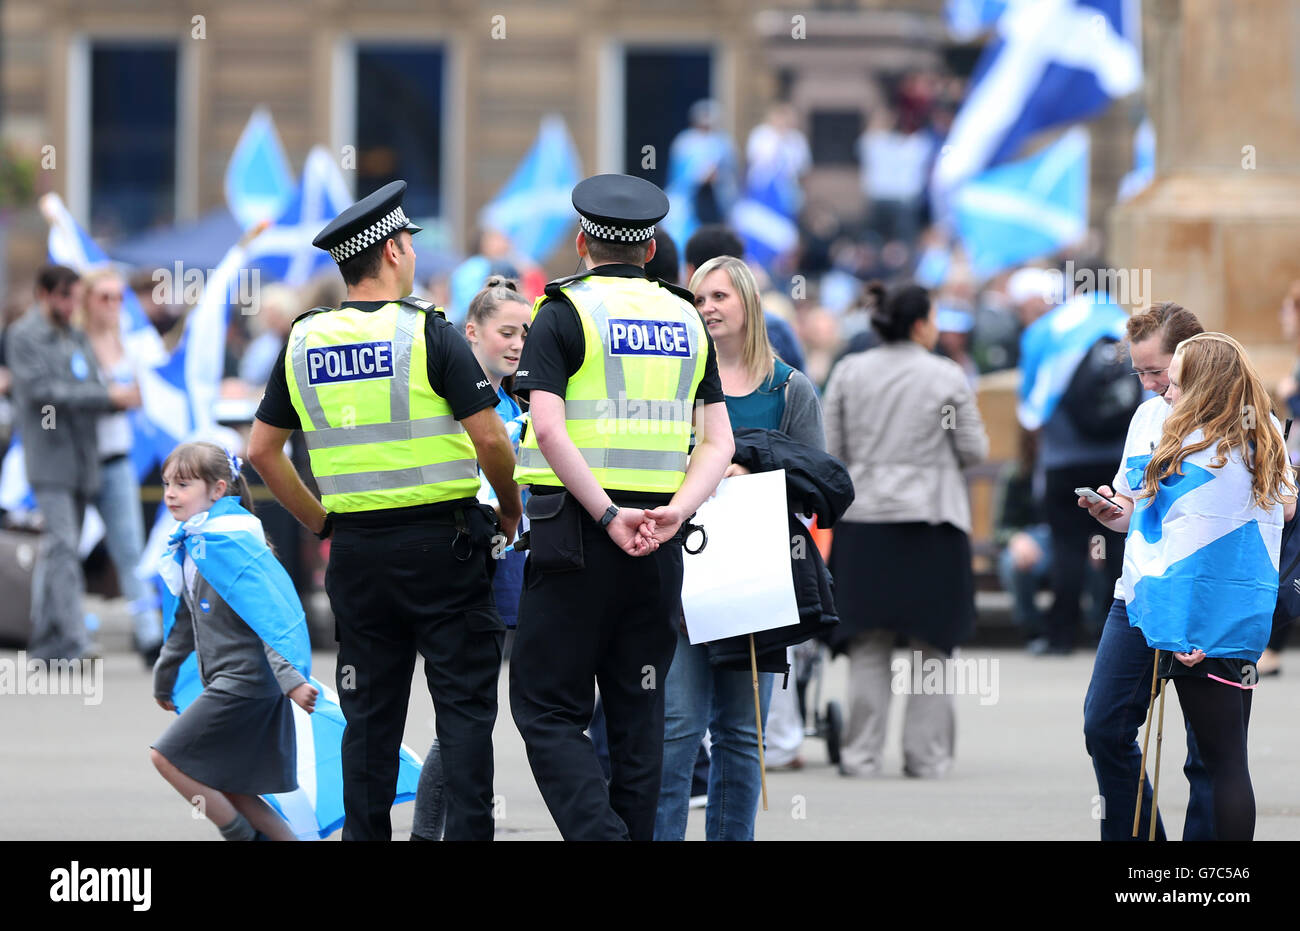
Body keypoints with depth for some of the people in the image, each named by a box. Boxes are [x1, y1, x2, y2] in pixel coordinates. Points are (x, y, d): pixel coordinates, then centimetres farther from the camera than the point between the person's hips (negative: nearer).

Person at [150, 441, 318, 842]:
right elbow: (185, 624, 29)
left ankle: (245, 838, -2)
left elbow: (267, 611, -22)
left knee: (167, 757, -10)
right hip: (228, 682, 9)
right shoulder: (191, 546, 15)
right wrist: (163, 680, 38)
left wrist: (290, 680, -29)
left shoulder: (228, 541, -14)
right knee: (228, 788, 8)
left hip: (246, 680, -9)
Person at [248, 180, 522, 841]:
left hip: (354, 549, 4)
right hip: (441, 539, -4)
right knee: (465, 705, 1)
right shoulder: (428, 333, -9)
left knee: (370, 712, 9)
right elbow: (490, 439, -12)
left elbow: (262, 450, 10)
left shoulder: (304, 342, 6)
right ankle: (468, 834, -5)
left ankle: (364, 836, 8)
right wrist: (511, 512, 4)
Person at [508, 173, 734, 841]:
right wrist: (674, 511, -8)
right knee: (637, 712, 11)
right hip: (660, 544, 5)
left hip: (579, 534, -5)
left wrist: (610, 517, -17)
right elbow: (719, 442, 5)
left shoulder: (564, 313, -2)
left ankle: (599, 835, -21)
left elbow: (549, 430, -16)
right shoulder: (687, 321, 13)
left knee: (547, 709, -2)